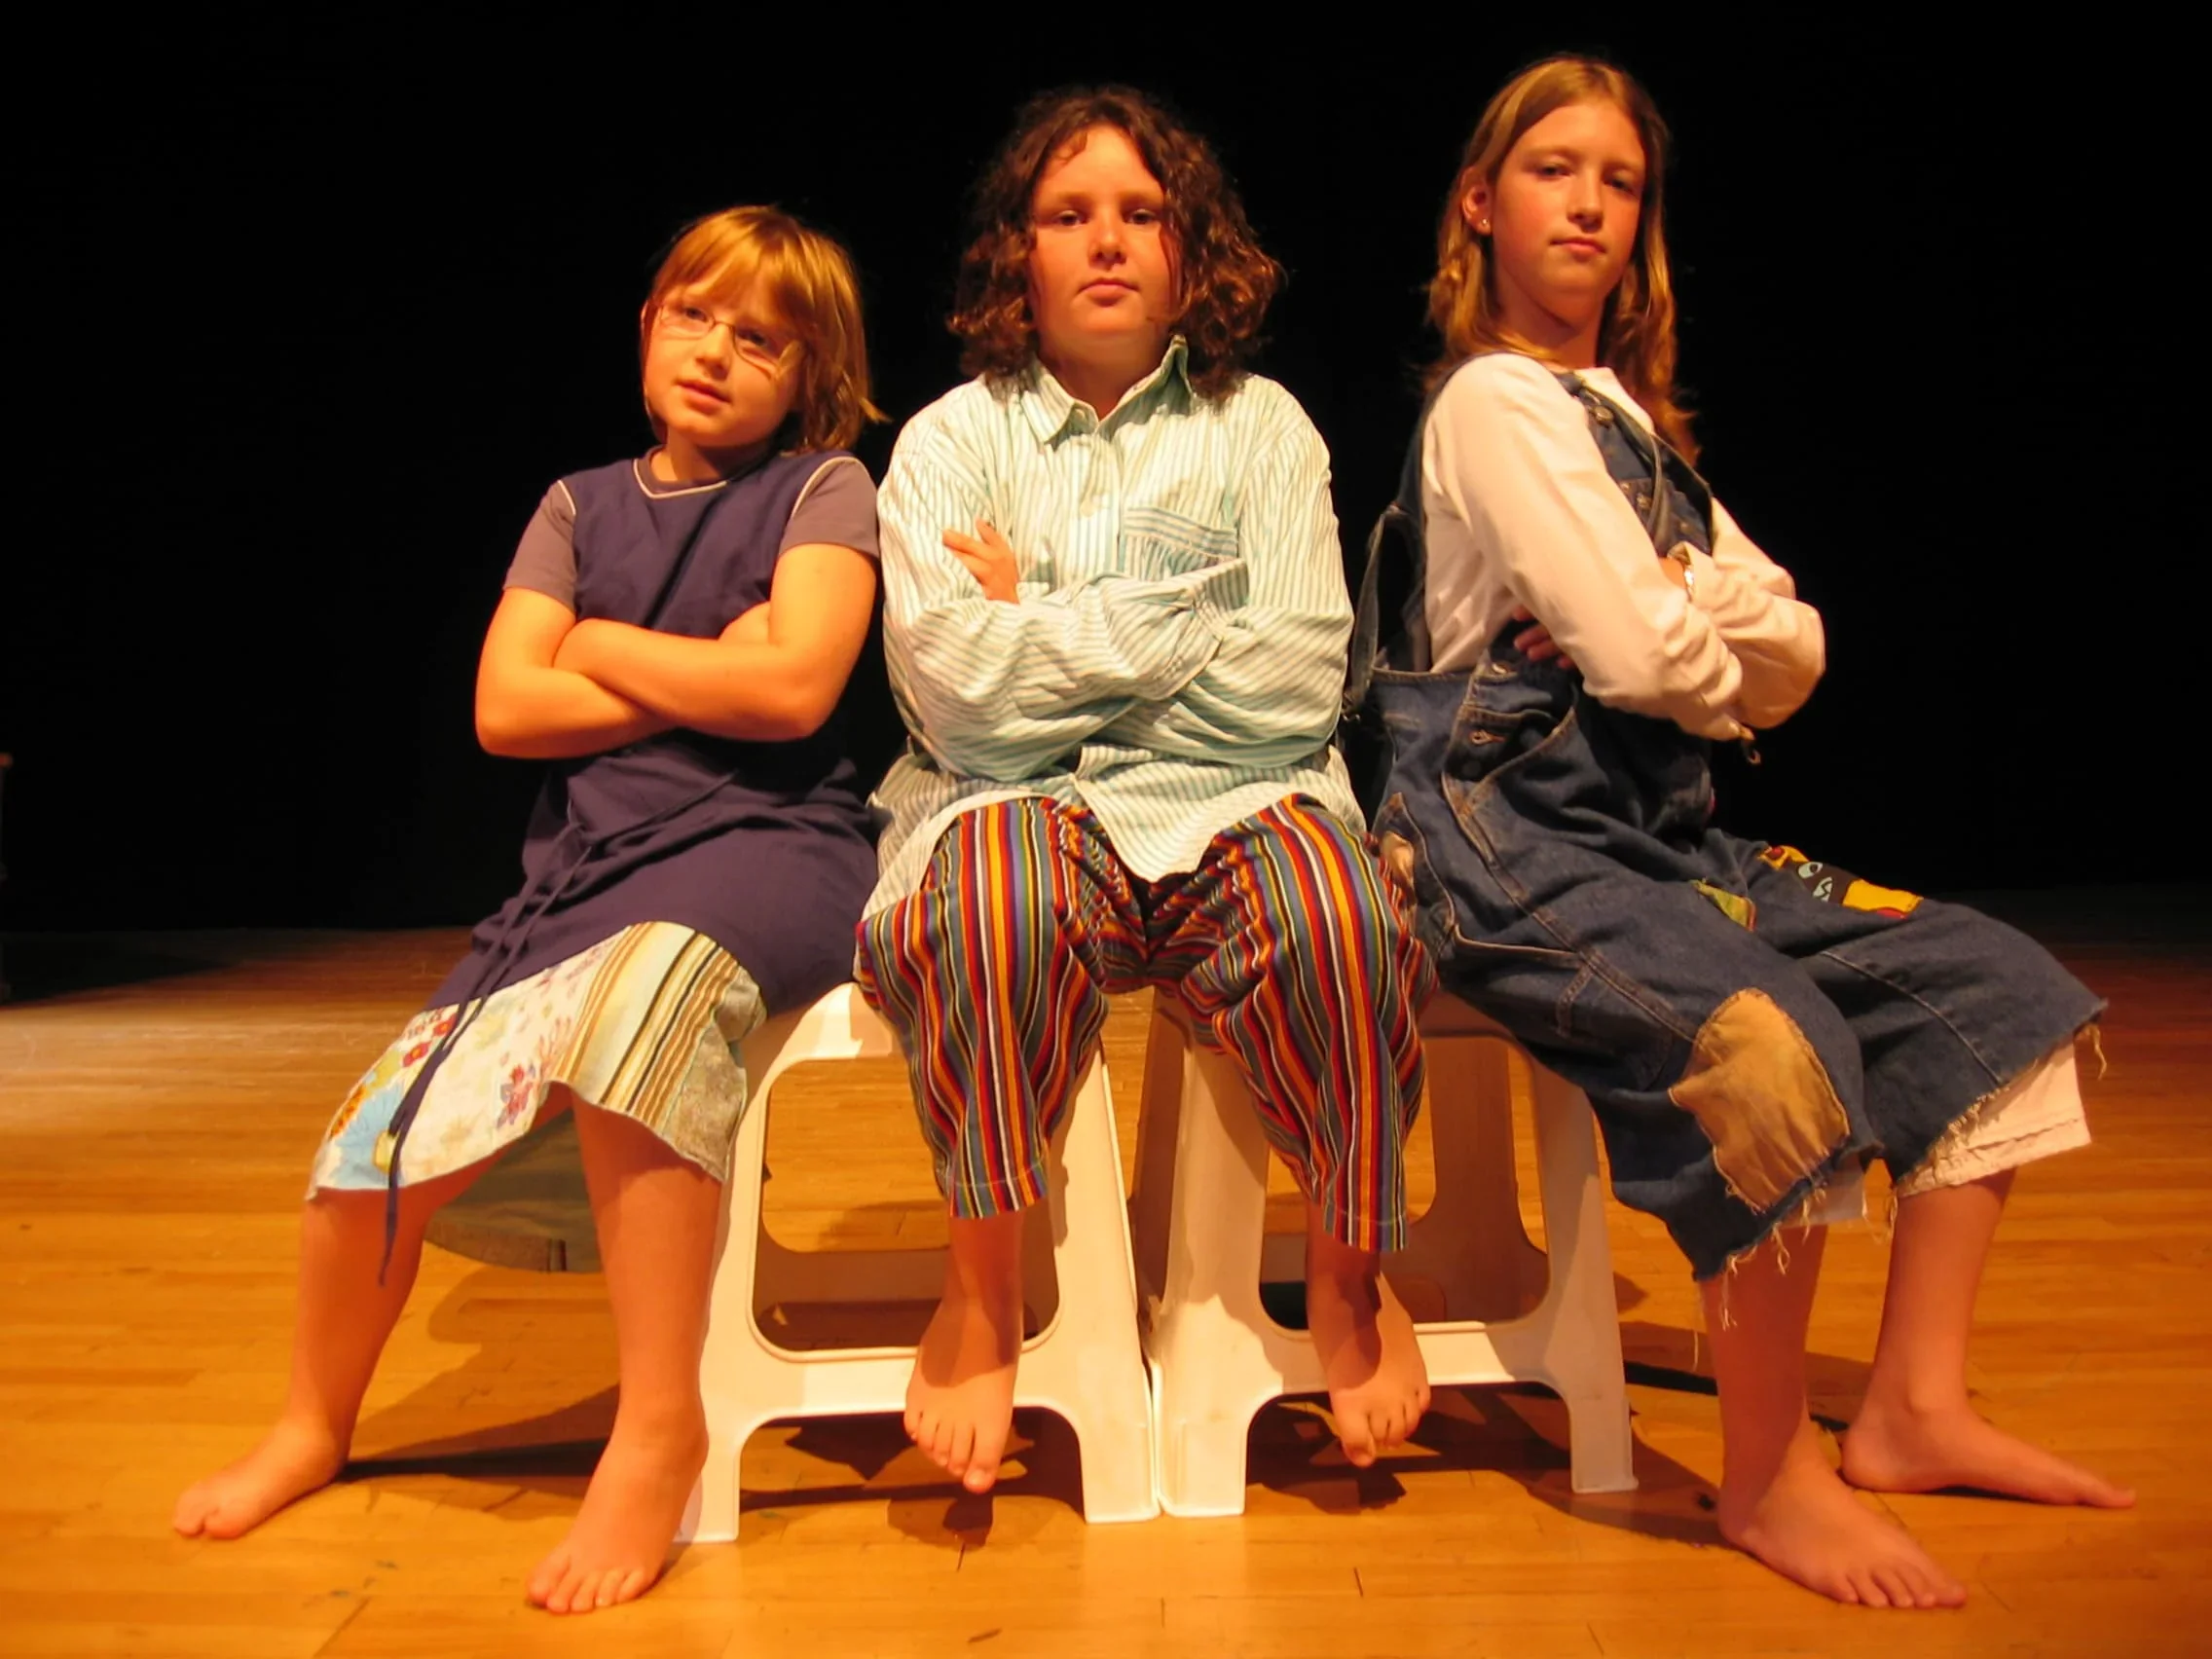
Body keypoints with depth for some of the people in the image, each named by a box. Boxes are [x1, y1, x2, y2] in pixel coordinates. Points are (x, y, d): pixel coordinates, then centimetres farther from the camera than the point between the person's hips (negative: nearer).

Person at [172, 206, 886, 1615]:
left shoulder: (822, 488, 6)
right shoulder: (581, 505, 17)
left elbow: (794, 685, -11)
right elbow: (505, 708, 5)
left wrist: (600, 643, 1)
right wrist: (706, 682, -3)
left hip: (765, 841, -4)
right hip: (590, 854, 5)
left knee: (642, 981, -38)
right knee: (387, 1127, -8)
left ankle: (659, 1427, -25)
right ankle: (314, 1429, 22)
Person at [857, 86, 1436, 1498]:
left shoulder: (1261, 426, 13)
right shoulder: (953, 439, 10)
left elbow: (1297, 687, -2)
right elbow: (957, 689, -7)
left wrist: (1047, 632, -2)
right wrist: (1182, 616, -4)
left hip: (1226, 801, 1)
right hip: (1022, 809, -1)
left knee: (1344, 920, -31)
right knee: (996, 892, -35)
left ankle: (1350, 1265, -1)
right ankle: (984, 1287, -11)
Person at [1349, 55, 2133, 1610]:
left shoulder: (1631, 421, 21)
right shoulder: (1497, 399, -5)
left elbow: (1797, 655, 12)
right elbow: (1648, 656, -17)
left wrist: (1702, 606, -8)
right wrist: (1733, 637, 5)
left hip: (1654, 832, 9)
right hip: (1510, 838, -9)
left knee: (1987, 985, 2)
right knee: (1777, 1050, -32)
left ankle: (1916, 1405, 6)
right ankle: (1773, 1478, -10)